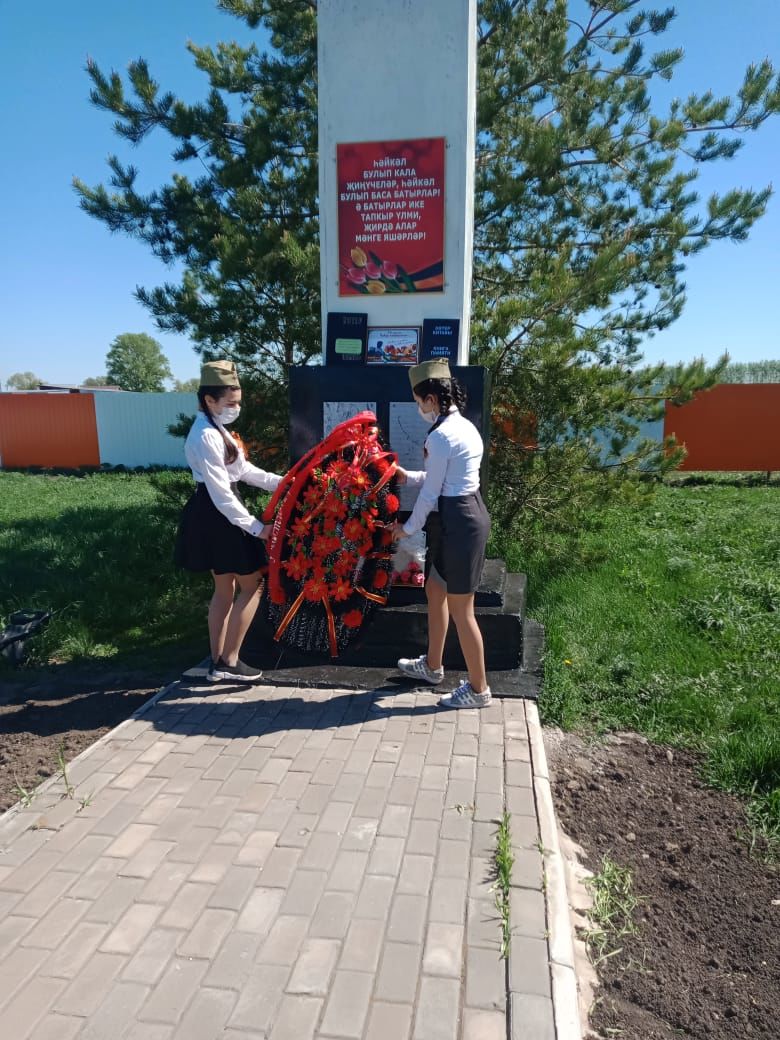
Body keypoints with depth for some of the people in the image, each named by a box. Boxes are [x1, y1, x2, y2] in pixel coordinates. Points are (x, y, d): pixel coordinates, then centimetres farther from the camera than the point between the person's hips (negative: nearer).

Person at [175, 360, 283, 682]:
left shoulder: (215, 429, 12)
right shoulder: (206, 437, -20)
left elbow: (244, 470, 16)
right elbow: (221, 495, -23)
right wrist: (256, 527, -21)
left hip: (215, 515, 10)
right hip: (217, 516, -10)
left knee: (225, 589, 16)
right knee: (253, 585, 0)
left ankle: (217, 662, 26)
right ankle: (228, 662, 7)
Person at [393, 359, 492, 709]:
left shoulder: (440, 435, -19)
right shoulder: (464, 426, 11)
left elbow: (431, 493, -14)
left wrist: (409, 527, 0)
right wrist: (408, 477, 19)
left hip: (456, 522, -11)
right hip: (467, 513, 11)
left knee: (460, 610, 1)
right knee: (435, 591, 23)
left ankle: (478, 689, 16)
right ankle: (432, 666, 40)